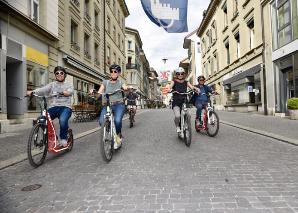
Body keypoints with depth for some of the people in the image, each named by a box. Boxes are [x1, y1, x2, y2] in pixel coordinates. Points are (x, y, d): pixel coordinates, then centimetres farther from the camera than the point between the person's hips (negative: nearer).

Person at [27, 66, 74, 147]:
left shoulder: (68, 85, 15)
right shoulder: (52, 84, 20)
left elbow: (70, 90, -9)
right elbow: (42, 89, 1)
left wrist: (67, 92, -33)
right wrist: (32, 92, -18)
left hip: (65, 107, -3)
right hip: (53, 107, 3)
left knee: (63, 120, -34)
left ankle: (63, 138, -7)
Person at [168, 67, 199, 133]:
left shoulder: (186, 82, 10)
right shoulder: (174, 81, 4)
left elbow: (191, 87, -6)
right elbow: (170, 86, -16)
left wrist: (196, 89, -28)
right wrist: (169, 89, -39)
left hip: (184, 102, 3)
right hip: (176, 102, -3)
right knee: (177, 116, -24)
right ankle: (177, 126, 7)